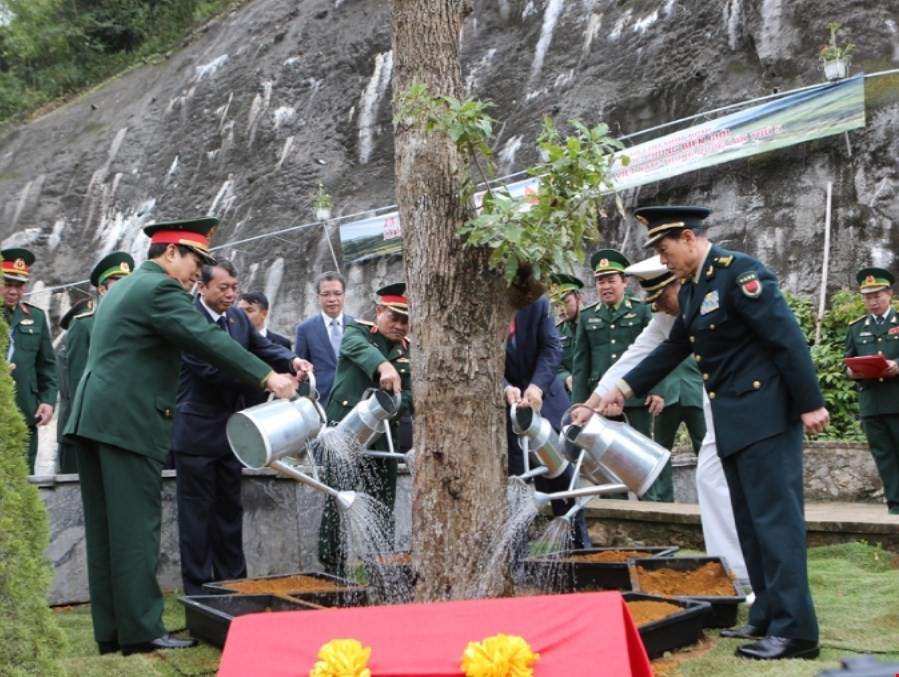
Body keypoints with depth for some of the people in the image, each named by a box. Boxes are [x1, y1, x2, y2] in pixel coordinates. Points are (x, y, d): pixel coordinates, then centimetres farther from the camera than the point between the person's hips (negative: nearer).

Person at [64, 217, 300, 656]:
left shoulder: (122, 288, 22)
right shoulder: (161, 288, -10)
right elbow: (209, 340, -17)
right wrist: (268, 377, -16)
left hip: (93, 418, 10)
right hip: (129, 422, -10)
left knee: (106, 529, 9)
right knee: (136, 527, -5)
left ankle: (111, 630, 15)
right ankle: (141, 630, -1)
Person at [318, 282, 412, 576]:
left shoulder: (407, 349, 14)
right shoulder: (357, 331, 1)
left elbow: (407, 394, 9)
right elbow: (360, 348, -23)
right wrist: (383, 366, -44)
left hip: (382, 439, 5)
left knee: (383, 507, 5)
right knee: (340, 504, -9)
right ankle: (333, 571, 1)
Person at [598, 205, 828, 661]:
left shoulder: (740, 272, -15)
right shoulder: (692, 288, 12)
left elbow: (787, 338, -19)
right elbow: (674, 348, 19)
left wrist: (811, 404, -20)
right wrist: (625, 387, 16)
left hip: (766, 415, -9)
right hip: (732, 422, 10)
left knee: (775, 517, -7)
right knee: (750, 521, 13)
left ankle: (795, 630, -1)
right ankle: (767, 618, 22)